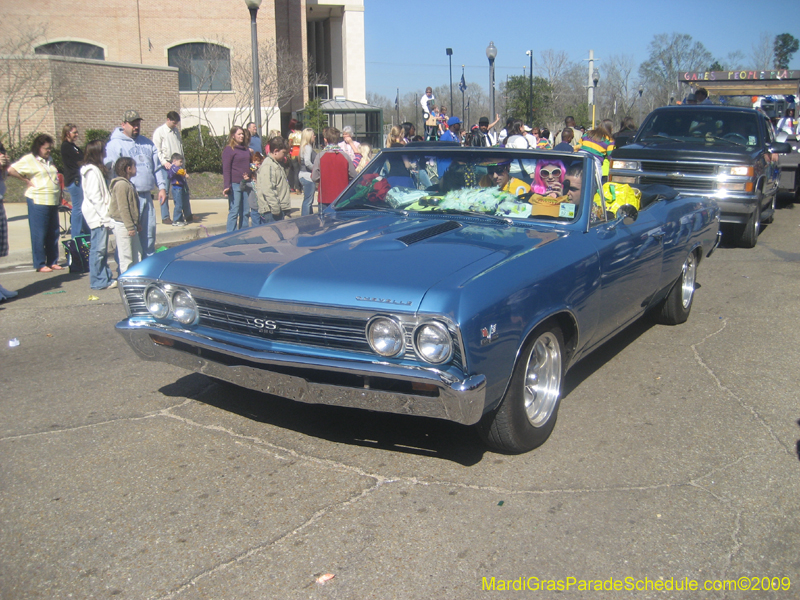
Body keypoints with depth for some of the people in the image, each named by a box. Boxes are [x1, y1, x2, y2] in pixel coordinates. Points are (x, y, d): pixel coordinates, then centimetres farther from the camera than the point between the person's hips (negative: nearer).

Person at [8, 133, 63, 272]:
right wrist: (26, 181, -9)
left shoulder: (49, 160, 17)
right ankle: (40, 264, 4)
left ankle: (52, 262, 19)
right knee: (39, 235, -2)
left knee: (53, 234, 10)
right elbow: (11, 170, -13)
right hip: (38, 202, -7)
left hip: (53, 202, 7)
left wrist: (59, 192, 16)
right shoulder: (29, 160, -6)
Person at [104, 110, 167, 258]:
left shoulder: (147, 143, 17)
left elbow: (158, 167, 20)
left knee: (149, 233, 12)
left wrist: (162, 187, 9)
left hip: (147, 196, 6)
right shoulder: (115, 144, -3)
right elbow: (110, 171, -10)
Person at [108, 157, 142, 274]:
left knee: (137, 253, 15)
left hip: (130, 226, 10)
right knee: (126, 256, -5)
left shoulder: (129, 184, 16)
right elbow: (123, 208, -21)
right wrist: (130, 227, -22)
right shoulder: (121, 185, -17)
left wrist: (137, 223, 20)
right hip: (122, 226, -10)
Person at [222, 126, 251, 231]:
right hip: (234, 184, -6)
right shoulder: (229, 149, -3)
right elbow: (226, 169, -9)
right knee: (234, 211, -7)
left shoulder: (246, 149, 17)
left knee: (245, 211, 8)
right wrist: (226, 186, -17)